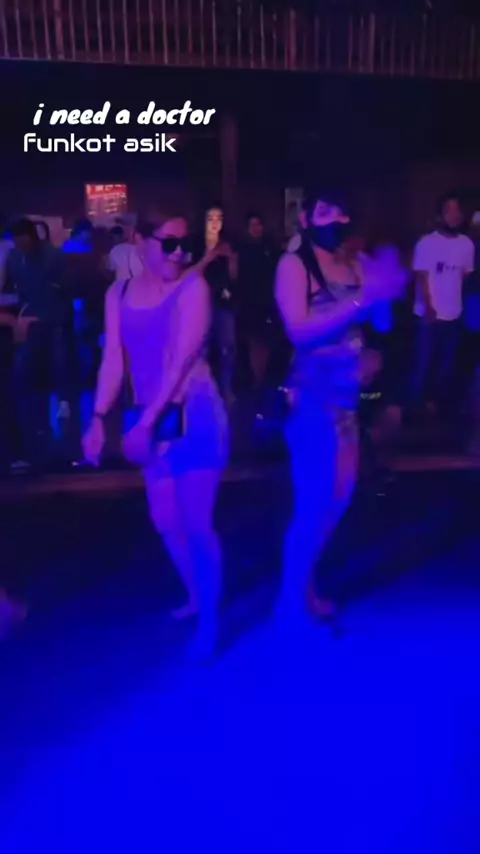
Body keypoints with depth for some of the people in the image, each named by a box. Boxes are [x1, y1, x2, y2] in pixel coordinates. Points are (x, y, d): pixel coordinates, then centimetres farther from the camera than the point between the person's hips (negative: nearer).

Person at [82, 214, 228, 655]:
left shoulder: (193, 286, -8)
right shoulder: (119, 293, 8)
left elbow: (182, 358, -17)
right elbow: (113, 360, 2)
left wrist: (145, 422, -23)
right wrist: (99, 418, -10)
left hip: (195, 415, -6)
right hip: (153, 421, 6)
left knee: (197, 523, -4)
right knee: (165, 520, 15)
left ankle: (211, 619, 15)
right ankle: (195, 597, 38)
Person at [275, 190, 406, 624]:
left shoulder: (355, 266, 12)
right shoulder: (293, 264, -6)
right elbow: (300, 331, -19)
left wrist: (384, 293, -8)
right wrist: (361, 300, -22)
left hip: (347, 394, 7)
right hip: (312, 394, -7)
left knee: (340, 497, 14)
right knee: (315, 502, -2)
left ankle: (306, 586, 32)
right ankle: (292, 601, 17)